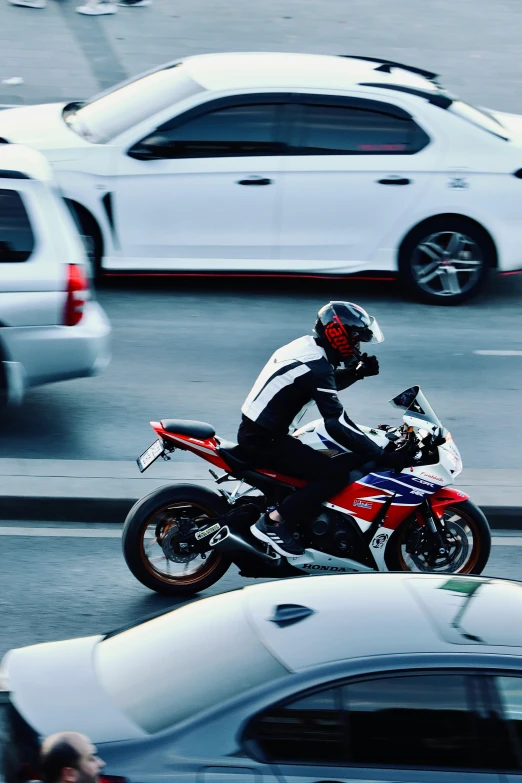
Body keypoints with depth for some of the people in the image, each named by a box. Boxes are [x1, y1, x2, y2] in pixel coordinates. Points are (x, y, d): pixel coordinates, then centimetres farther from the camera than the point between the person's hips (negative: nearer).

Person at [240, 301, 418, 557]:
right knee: (336, 474, -17)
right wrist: (384, 458, -26)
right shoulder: (315, 367, -21)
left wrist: (356, 373, 8)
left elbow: (327, 384, 28)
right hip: (265, 443, -10)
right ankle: (273, 521, -14)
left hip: (255, 432, 10)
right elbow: (337, 425, -26)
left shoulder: (306, 345, 8)